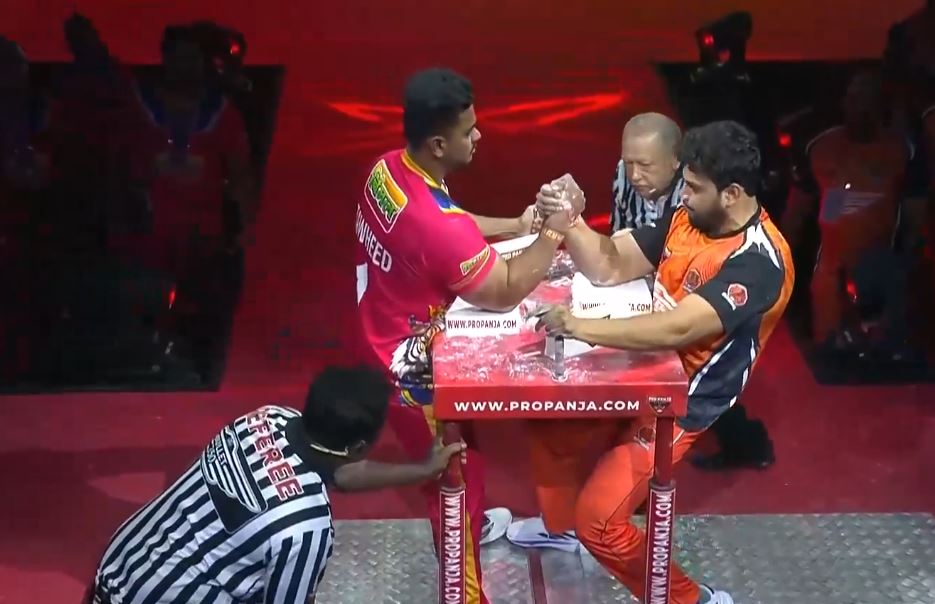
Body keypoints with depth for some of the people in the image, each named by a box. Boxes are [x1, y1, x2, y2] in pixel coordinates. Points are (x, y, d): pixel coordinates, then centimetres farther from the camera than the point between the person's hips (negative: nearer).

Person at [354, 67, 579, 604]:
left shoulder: (389, 170, -9)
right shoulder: (436, 222, -37)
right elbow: (505, 293, -23)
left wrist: (518, 224, 2)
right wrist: (554, 232, -17)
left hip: (389, 344, 9)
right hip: (412, 370, -9)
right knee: (459, 474, 11)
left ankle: (469, 524, 59)